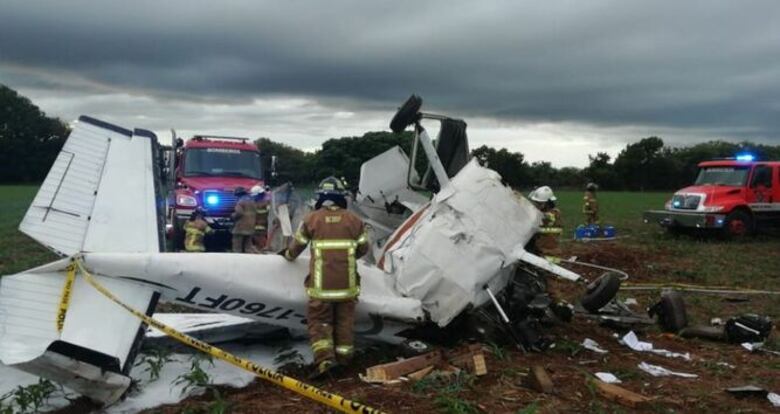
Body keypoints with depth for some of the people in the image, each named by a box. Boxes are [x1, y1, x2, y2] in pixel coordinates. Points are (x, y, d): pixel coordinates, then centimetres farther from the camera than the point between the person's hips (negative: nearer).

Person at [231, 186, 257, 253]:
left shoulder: (241, 201, -10)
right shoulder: (252, 201, 16)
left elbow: (239, 213, -21)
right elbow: (255, 213, 18)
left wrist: (232, 216, -3)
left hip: (240, 228, -8)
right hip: (250, 228, 8)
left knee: (237, 248, -3)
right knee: (248, 246, 11)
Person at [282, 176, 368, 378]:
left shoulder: (311, 219, -2)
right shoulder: (354, 220, 3)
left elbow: (296, 246, 9)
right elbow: (363, 248, 13)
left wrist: (288, 255, 31)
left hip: (322, 283, -2)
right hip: (347, 283, 2)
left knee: (319, 319, 7)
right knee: (344, 320, 15)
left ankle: (324, 359, -7)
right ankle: (344, 356, 22)